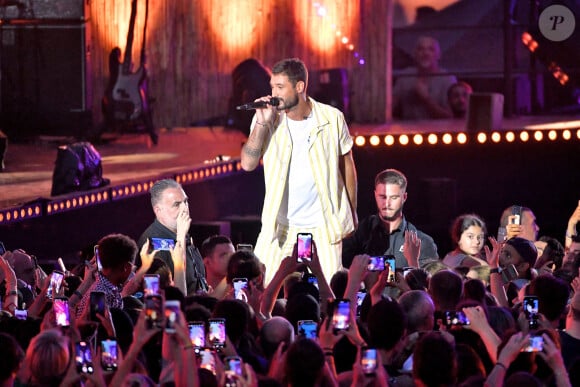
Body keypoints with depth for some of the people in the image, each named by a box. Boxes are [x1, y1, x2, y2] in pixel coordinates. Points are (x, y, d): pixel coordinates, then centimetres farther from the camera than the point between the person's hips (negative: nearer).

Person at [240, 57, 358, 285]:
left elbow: (347, 165, 7)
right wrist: (262, 124, -21)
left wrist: (352, 213, 10)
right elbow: (248, 164, -11)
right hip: (279, 225, 1)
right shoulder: (267, 118, -2)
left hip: (323, 227, -1)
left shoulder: (332, 119, -4)